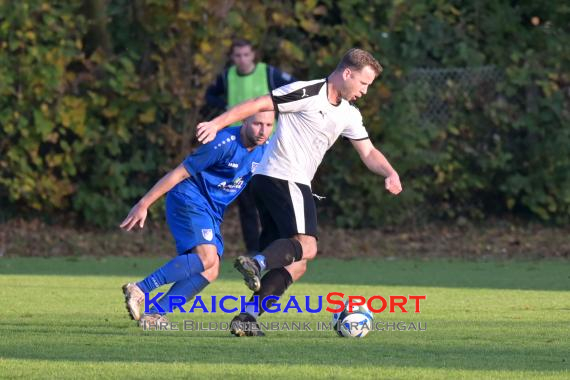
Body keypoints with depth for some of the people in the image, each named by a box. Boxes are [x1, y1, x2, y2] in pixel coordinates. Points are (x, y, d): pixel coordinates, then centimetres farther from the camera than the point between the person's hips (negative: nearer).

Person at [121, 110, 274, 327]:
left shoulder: (264, 150, 2)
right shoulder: (224, 143, -21)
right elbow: (180, 173, -17)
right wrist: (143, 204, -17)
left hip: (212, 212, 8)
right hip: (190, 199, -8)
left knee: (210, 272, -8)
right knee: (206, 257, -28)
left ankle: (154, 315, -10)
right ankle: (139, 290, -26)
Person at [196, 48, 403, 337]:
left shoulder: (349, 114, 17)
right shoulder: (307, 93, -8)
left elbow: (368, 153, 18)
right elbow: (257, 105, -9)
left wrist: (390, 173, -2)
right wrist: (217, 123, -16)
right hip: (283, 178, -9)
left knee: (296, 265, 3)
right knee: (306, 246, -23)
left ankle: (248, 317, -3)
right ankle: (256, 263, -40)